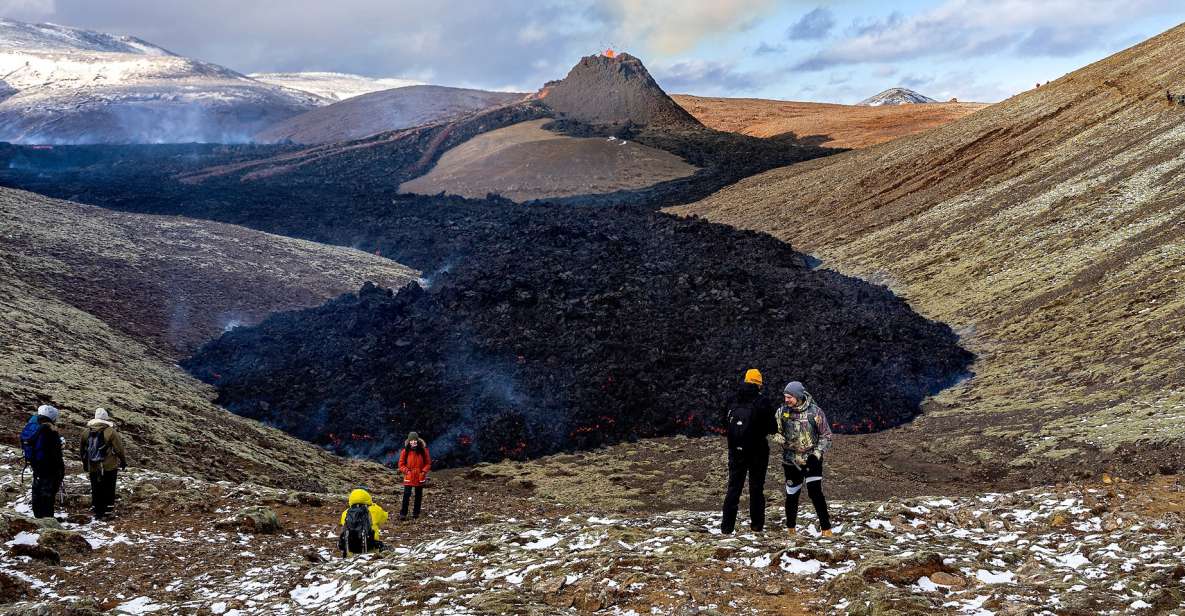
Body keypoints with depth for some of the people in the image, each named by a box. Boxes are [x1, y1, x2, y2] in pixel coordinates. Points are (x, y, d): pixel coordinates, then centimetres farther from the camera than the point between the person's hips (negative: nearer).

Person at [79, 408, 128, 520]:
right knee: (108, 489, 6)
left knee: (96, 490, 10)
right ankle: (107, 510, 5)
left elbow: (82, 451, 14)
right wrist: (123, 462, 3)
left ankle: (98, 512, 12)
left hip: (93, 468, 4)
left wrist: (85, 463, 27)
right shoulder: (111, 432, -12)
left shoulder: (86, 433, 4)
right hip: (109, 467, -4)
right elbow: (119, 449, -10)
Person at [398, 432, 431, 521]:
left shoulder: (423, 451, -3)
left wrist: (423, 471, -8)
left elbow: (428, 463, 5)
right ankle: (403, 514, -2)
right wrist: (407, 471, -11)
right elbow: (401, 464, 2)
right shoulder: (405, 451, -5)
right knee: (406, 496, -8)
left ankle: (416, 513, 22)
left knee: (418, 496, 10)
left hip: (420, 478, 2)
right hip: (409, 477, -2)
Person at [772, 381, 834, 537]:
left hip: (812, 460, -2)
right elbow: (776, 432, 8)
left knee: (815, 492, -13)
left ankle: (826, 527, -5)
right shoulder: (782, 411, -3)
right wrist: (780, 439, -15)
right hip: (791, 460, 2)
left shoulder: (815, 411, -8)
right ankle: (790, 527, 25)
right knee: (791, 495, 8)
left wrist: (817, 454, -11)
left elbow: (826, 436, 0)